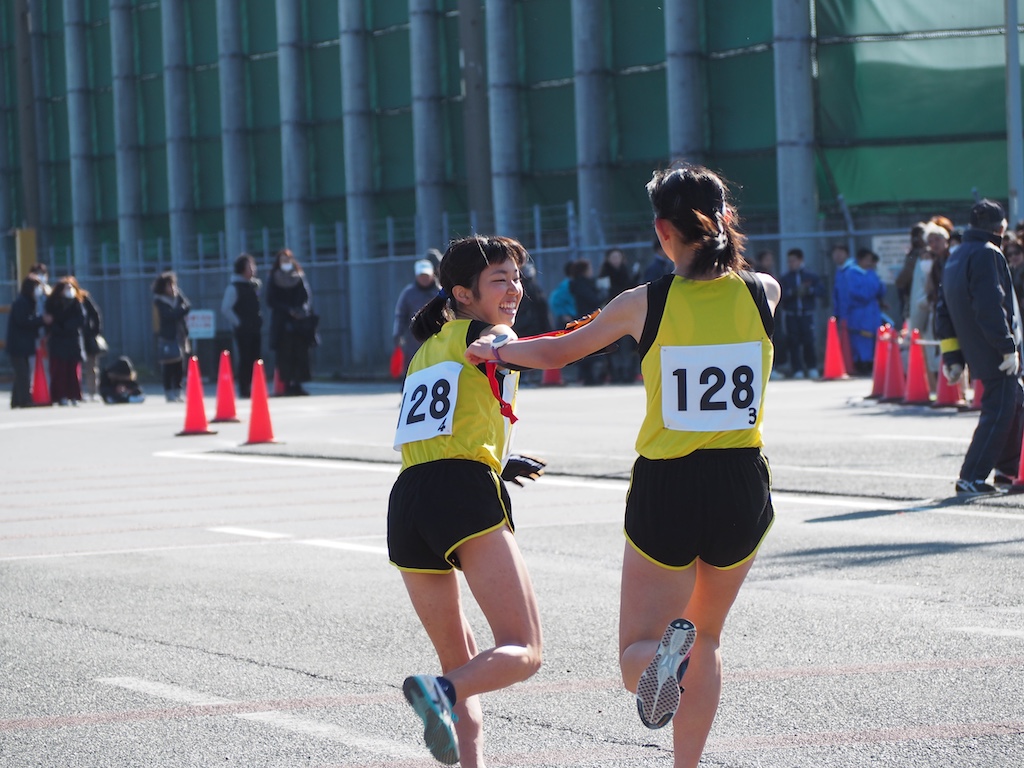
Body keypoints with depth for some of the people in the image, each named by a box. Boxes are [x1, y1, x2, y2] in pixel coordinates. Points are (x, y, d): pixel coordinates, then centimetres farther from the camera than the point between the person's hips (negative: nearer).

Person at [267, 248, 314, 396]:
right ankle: (287, 385, -4)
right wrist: (289, 310, -10)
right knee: (285, 353, -6)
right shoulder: (274, 279, 7)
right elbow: (271, 301, 2)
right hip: (282, 322, -2)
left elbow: (308, 296, 7)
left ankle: (298, 383, 1)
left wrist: (303, 309, -12)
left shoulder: (299, 277, 11)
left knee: (301, 353, -3)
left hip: (300, 321, 2)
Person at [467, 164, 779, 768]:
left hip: (665, 492, -2)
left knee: (636, 652, 8)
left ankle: (662, 659, -28)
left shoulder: (645, 303, -7)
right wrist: (722, 238, 22)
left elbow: (557, 353, 10)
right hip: (743, 489, 2)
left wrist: (495, 350, 25)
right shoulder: (765, 292, -3)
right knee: (708, 638, 24)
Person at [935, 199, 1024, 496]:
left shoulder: (955, 257, 16)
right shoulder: (987, 254, -13)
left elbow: (944, 311, 17)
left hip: (976, 350, 9)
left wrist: (951, 356, 17)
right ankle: (971, 479, -10)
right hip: (995, 354, -9)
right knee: (998, 413, -8)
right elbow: (991, 307, -22)